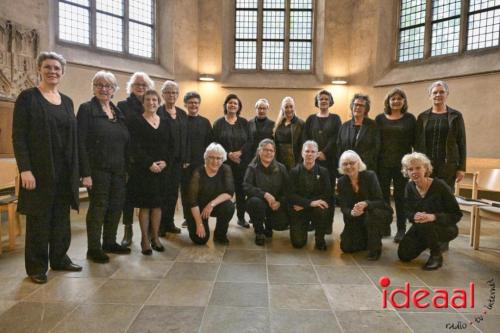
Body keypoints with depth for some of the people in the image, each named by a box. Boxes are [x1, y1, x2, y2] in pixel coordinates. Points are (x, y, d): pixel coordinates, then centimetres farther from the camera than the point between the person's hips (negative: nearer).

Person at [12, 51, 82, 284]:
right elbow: (18, 136, -9)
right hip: (39, 170, -5)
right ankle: (37, 266, 17)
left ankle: (60, 259, 25)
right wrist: (25, 169, -17)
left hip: (65, 171, 5)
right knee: (39, 218, 4)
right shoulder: (27, 97, -3)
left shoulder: (67, 101, 12)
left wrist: (76, 170, 9)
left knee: (61, 217, 11)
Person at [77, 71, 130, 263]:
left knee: (116, 206, 10)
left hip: (118, 169, 6)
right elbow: (81, 143, -11)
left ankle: (110, 242, 27)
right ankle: (93, 249, 15)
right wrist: (85, 173, -17)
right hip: (98, 169, -6)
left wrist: (126, 168, 8)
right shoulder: (86, 109, -4)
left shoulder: (118, 112, 13)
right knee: (98, 207, 1)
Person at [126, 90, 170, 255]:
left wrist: (165, 162, -7)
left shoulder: (165, 123, 11)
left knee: (157, 204, 8)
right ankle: (145, 240, 12)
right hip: (143, 170, -4)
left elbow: (170, 146, 9)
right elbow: (135, 147, -9)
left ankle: (155, 238, 19)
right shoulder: (137, 122, -2)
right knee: (144, 205, 2)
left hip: (162, 169, 4)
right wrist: (149, 164, -17)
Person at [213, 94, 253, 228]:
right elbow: (215, 143, -1)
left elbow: (250, 141, 2)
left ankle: (241, 218, 18)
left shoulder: (244, 122, 9)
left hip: (242, 162, 1)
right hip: (224, 162, -1)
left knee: (241, 190, 6)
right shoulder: (219, 123, 6)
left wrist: (240, 152, -13)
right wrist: (228, 154, -13)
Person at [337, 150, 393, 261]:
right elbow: (343, 207, -12)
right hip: (355, 219, 3)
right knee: (346, 247, -9)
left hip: (378, 213, -3)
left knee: (371, 214, -38)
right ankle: (366, 239, 24)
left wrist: (366, 204, -44)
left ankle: (375, 249, -14)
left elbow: (380, 201, -22)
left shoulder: (370, 176, -17)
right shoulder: (342, 182, -7)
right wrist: (351, 213, -36)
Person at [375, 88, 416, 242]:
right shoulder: (380, 118, 5)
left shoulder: (410, 118, 3)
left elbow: (415, 141, 3)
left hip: (402, 164, -1)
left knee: (400, 196, 7)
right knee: (383, 195, 6)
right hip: (383, 163, 1)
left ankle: (401, 229, 17)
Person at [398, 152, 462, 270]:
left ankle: (437, 256, -8)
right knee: (404, 254, -5)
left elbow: (456, 214, -19)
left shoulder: (440, 185, -22)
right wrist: (415, 216, -25)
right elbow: (408, 212, 0)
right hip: (421, 227, 5)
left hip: (446, 227, -5)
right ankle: (437, 243, 22)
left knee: (424, 225, -38)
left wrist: (433, 217, -35)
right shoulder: (410, 187, -7)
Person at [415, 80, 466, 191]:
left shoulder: (456, 116, 5)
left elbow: (462, 143, 3)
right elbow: (417, 142, 7)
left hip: (448, 165, -1)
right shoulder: (422, 117, 7)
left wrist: (462, 168, -3)